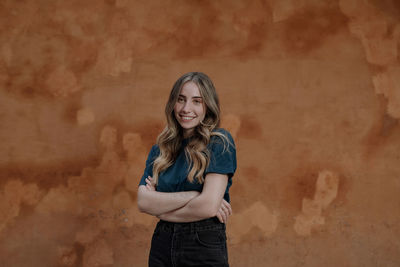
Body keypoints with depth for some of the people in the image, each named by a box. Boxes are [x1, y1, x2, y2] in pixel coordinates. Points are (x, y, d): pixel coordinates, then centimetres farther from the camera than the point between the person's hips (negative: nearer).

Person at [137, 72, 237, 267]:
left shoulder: (219, 142, -8)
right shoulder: (159, 150, 6)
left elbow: (209, 206, -18)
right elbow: (143, 201, -7)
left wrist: (160, 210, -6)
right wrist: (192, 195, -17)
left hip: (205, 249, -4)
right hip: (162, 245, 5)